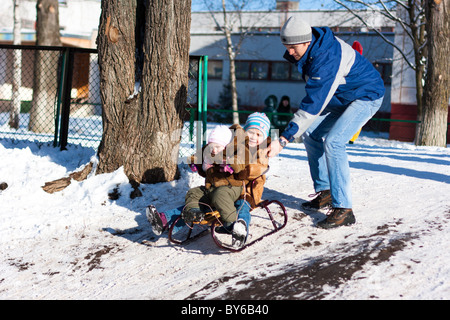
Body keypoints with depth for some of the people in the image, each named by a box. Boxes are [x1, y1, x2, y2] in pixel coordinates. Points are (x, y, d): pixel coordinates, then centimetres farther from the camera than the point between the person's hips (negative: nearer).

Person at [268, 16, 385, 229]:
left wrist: (283, 140, -41)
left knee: (333, 141, -25)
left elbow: (313, 105, -38)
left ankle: (343, 209, -24)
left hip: (366, 97, -10)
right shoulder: (309, 49, -7)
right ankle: (325, 193, 12)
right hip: (341, 97, 10)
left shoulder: (327, 58, -35)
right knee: (310, 134, 4)